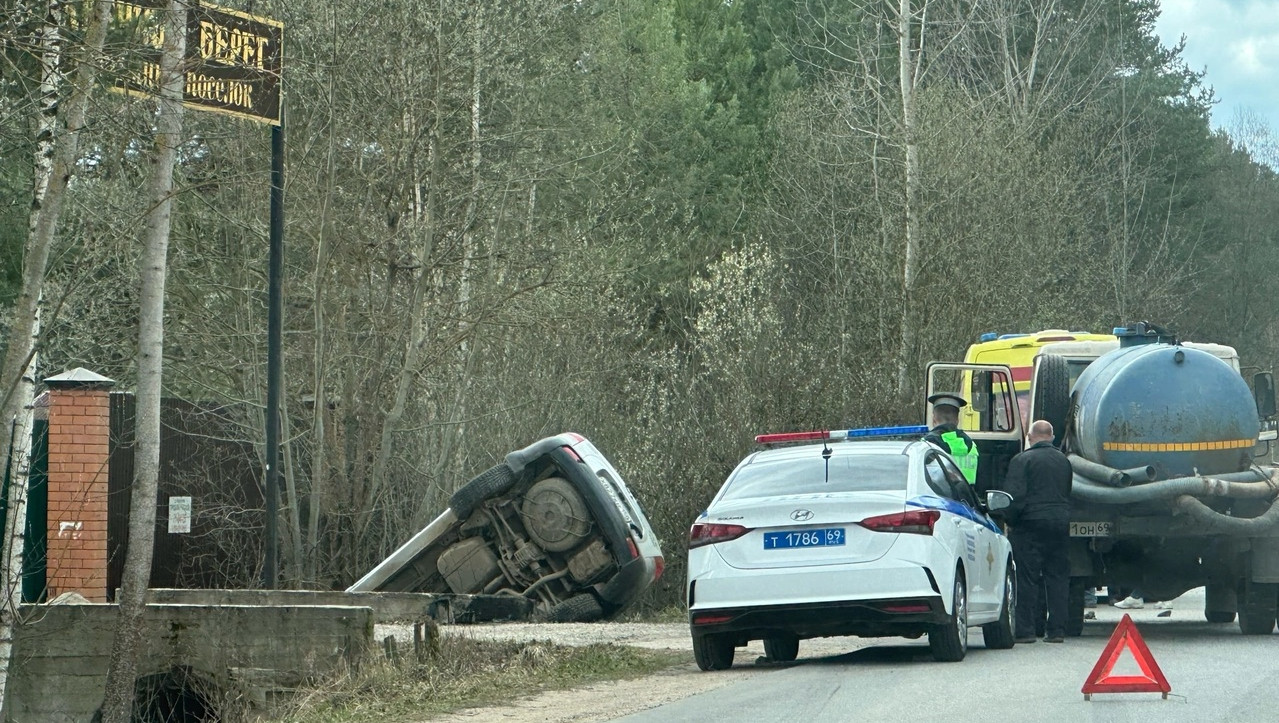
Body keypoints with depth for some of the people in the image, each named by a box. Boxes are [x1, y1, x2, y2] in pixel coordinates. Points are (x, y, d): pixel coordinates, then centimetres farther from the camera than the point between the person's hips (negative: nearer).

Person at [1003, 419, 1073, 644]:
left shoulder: (1022, 460, -8)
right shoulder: (1064, 461, 13)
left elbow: (1014, 496, -14)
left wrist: (1010, 521, -3)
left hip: (1030, 524, -6)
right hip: (1060, 524, 6)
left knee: (1026, 579, -3)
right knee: (1058, 578, 9)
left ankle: (1025, 629, -4)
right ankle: (1056, 629, 8)